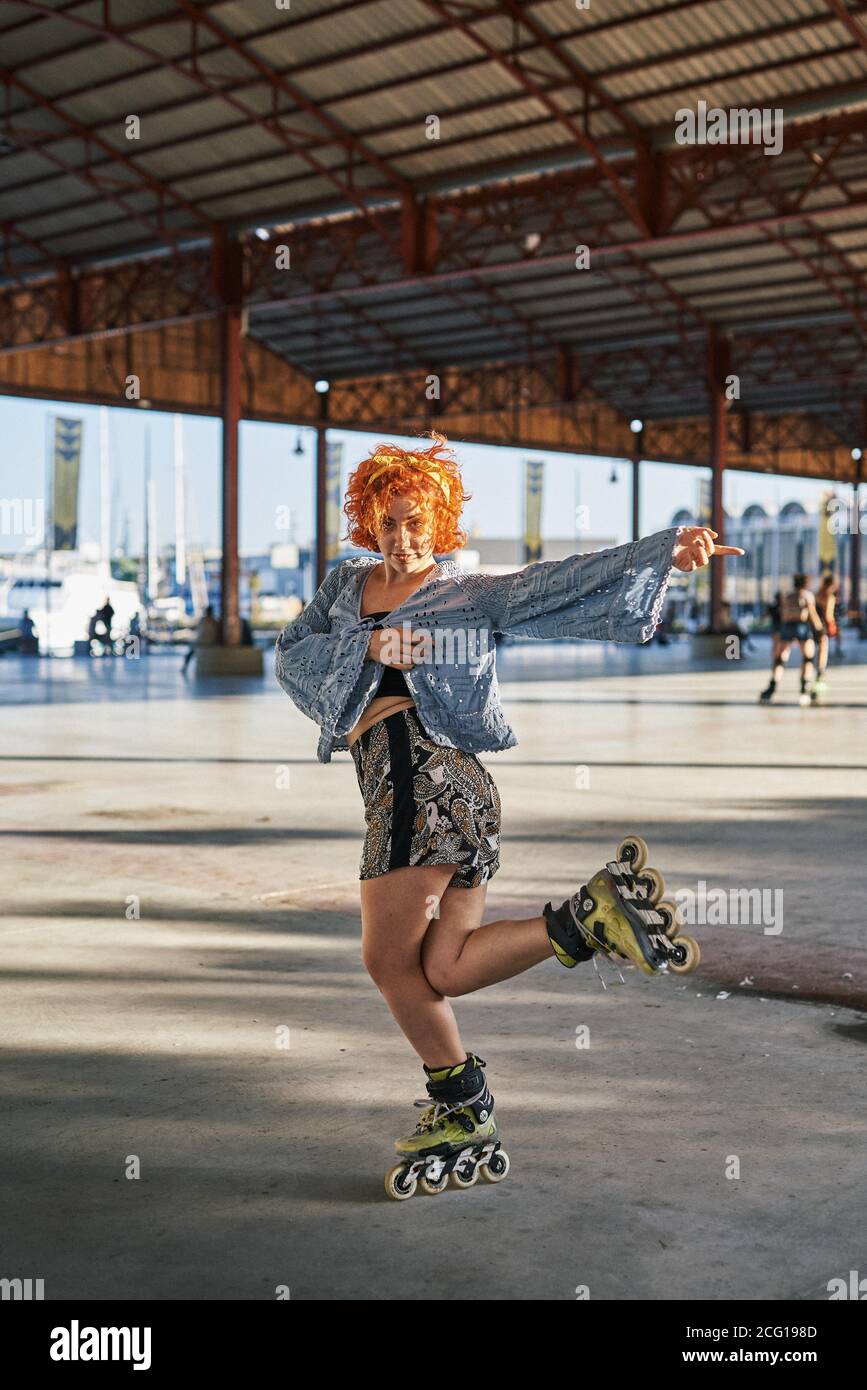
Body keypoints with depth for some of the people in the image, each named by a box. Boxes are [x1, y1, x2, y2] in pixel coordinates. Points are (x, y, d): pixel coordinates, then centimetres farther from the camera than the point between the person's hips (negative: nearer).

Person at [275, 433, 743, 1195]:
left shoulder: (468, 593, 5)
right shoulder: (347, 583, 19)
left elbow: (557, 581, -6)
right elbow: (291, 652, 8)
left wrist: (668, 548, -17)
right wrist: (366, 646, -10)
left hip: (435, 781, -6)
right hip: (398, 789, 6)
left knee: (390, 959, -5)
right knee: (441, 972, 2)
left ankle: (461, 1107, 8)